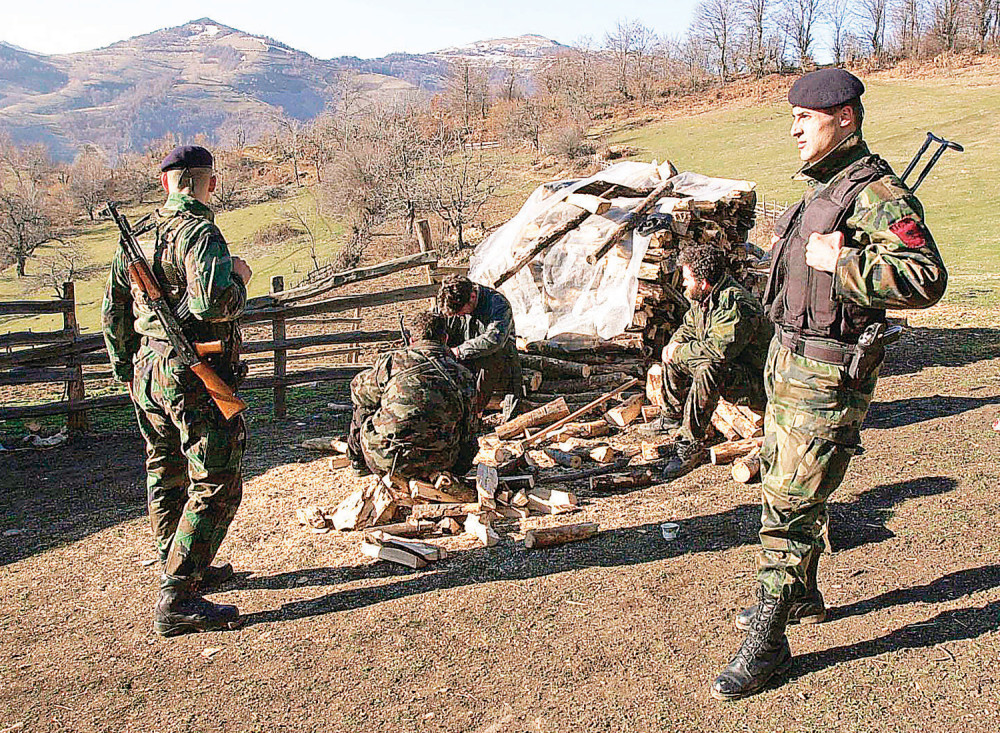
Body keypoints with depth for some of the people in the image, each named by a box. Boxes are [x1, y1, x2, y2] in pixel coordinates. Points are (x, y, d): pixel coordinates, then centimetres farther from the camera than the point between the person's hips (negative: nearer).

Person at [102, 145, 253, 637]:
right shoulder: (200, 233, -14)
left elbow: (113, 310, 17)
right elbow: (212, 303, -29)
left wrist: (127, 371, 27)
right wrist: (238, 278, -8)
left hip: (146, 374, 9)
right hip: (194, 375, -9)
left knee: (166, 476, 19)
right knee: (216, 487, -4)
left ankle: (186, 570, 35)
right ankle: (176, 600, -4)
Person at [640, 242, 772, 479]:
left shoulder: (735, 304, -28)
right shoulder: (702, 299, 4)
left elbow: (718, 349, -38)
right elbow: (688, 327, 21)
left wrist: (680, 351, -23)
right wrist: (674, 344, -1)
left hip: (755, 383, -10)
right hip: (730, 369, 10)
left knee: (708, 369, -38)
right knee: (673, 357, 13)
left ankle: (692, 444, -32)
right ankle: (676, 415, 28)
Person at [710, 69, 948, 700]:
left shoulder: (878, 193, -17)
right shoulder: (824, 188, 13)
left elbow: (926, 279, -27)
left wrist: (841, 262, -26)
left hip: (828, 375, -10)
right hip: (789, 359, 10)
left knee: (790, 505, -6)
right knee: (782, 482, 20)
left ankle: (768, 642, 6)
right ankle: (802, 596, 39)